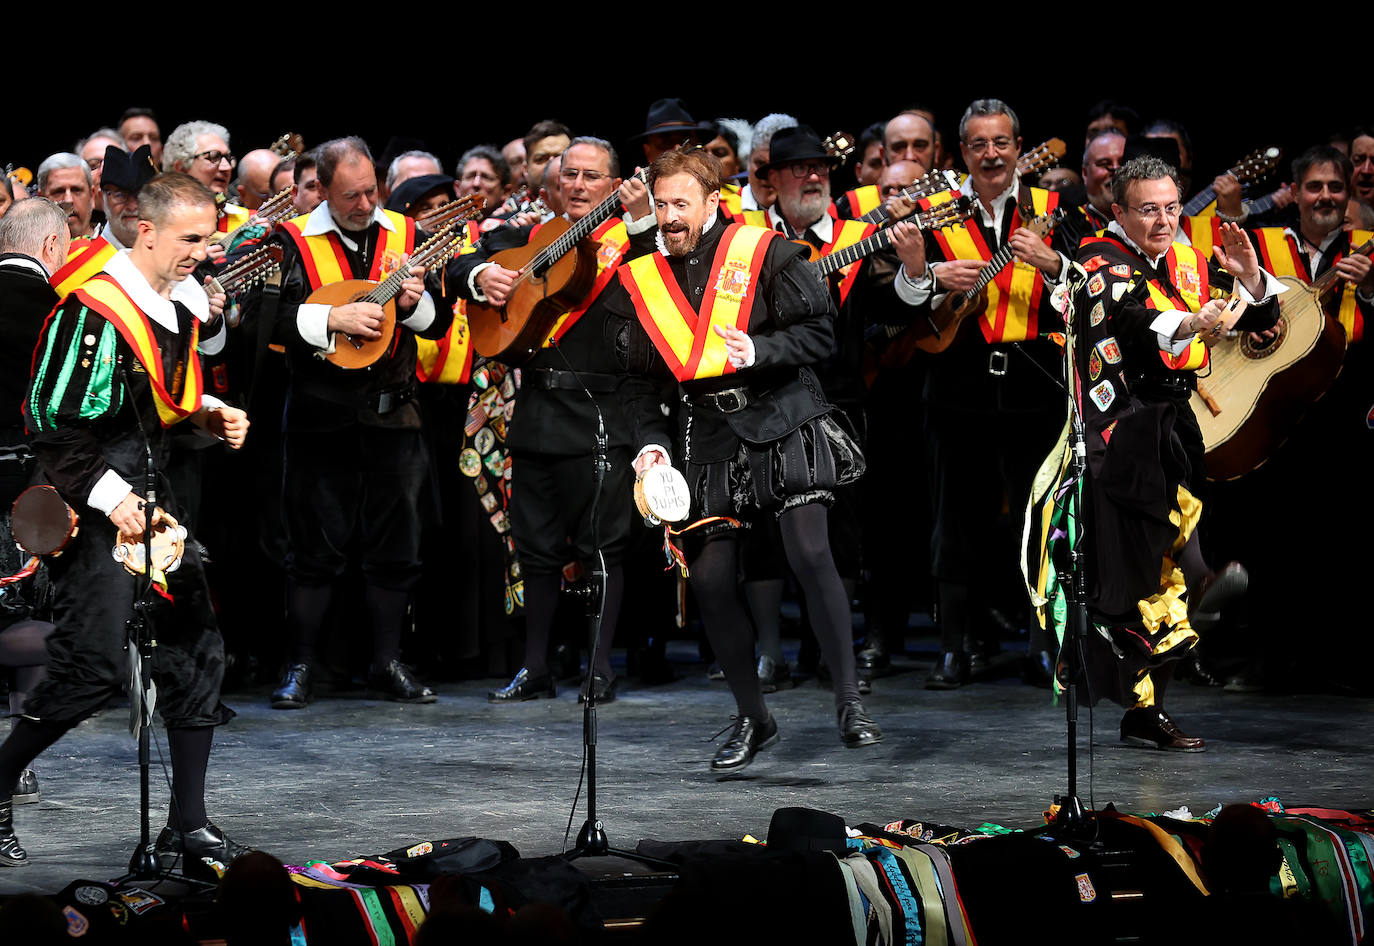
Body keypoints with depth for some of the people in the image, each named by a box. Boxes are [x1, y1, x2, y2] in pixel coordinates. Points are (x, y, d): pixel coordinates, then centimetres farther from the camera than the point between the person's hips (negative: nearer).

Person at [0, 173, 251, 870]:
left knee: (196, 653, 5)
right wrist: (111, 496, -20)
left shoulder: (180, 307, 10)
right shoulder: (95, 312, -18)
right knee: (96, 668, -13)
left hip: (146, 497, 9)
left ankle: (188, 826, 11)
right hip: (88, 508, -9)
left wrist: (211, 415, 4)